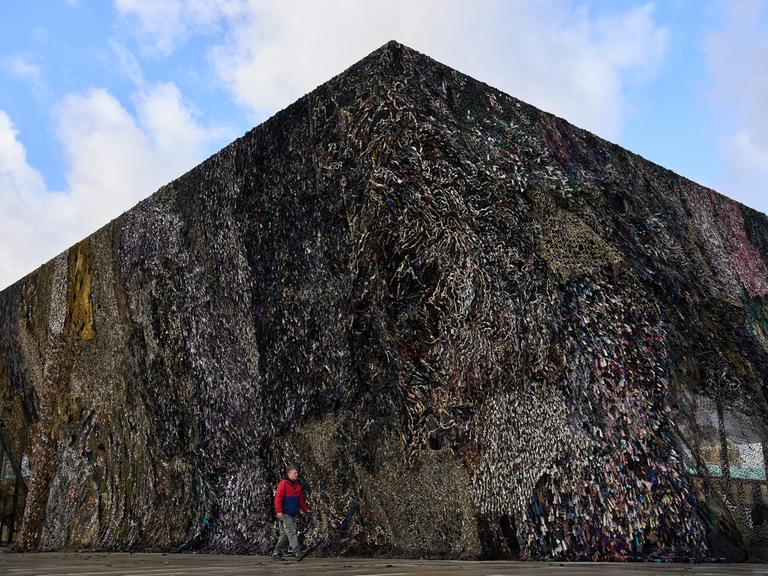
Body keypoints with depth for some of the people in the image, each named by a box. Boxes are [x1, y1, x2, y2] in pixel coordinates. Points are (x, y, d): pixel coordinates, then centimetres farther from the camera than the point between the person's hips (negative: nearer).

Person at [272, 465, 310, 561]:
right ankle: (297, 552, -17)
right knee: (291, 532, -12)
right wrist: (278, 511, -22)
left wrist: (305, 509, 14)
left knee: (284, 534, 11)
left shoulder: (297, 485, 15)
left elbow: (301, 499, 22)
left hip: (293, 514, 8)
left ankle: (277, 553, 19)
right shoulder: (283, 483, -10)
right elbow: (278, 498, -15)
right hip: (285, 514, -8)